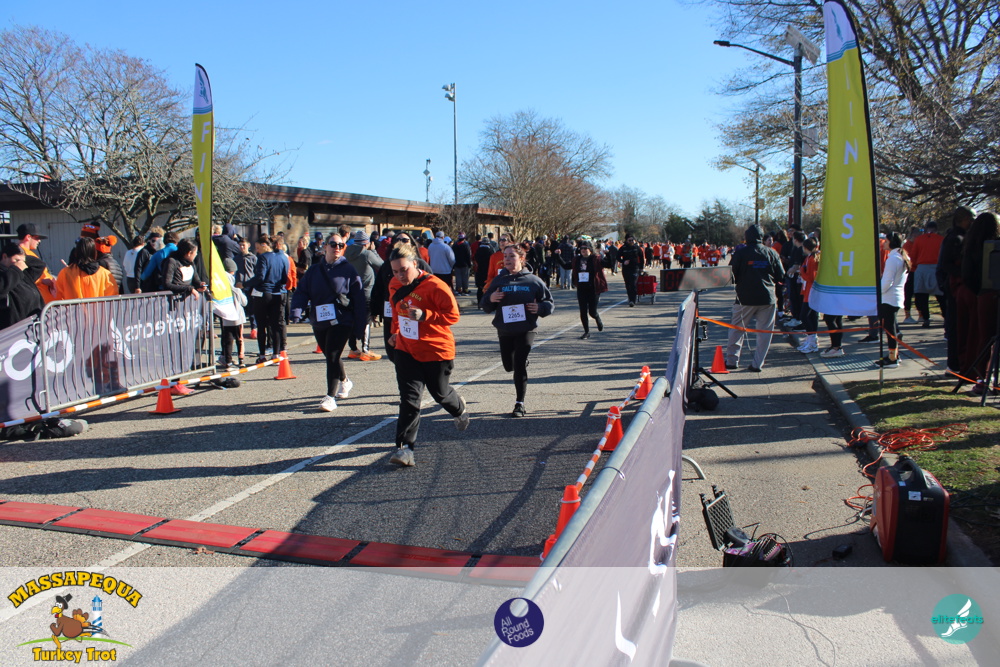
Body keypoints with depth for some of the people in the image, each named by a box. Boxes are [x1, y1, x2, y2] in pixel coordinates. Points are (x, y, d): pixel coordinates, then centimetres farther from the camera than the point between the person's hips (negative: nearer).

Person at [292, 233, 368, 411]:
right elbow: (302, 292, 2)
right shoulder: (314, 271, 9)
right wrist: (296, 312, -19)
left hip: (341, 322, -5)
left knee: (333, 357, -10)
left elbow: (359, 300, -5)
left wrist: (360, 328, -8)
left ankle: (330, 397, -3)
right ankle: (345, 381, 42)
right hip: (319, 323, 5)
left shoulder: (349, 270, -3)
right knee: (330, 356, 17)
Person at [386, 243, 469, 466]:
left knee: (440, 393, 14)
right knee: (409, 398, -5)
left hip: (437, 351, -4)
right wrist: (396, 332, 18)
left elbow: (453, 315, -18)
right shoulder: (395, 285, 2)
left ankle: (460, 409, 49)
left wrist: (424, 315, -28)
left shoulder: (435, 286, -19)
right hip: (406, 349, 4)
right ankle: (405, 447, -5)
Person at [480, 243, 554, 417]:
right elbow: (485, 307, 4)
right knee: (509, 366, 14)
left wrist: (540, 308, -16)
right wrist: (490, 299, -18)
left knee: (519, 365, -9)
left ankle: (519, 403, 2)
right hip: (504, 330, 3)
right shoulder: (498, 281, 2)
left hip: (526, 329, -3)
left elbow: (549, 302, 5)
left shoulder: (533, 281, -2)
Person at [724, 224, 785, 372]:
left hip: (745, 297, -1)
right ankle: (757, 364, 5)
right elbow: (781, 276, 7)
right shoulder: (772, 253, 2)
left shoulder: (740, 253, -5)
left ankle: (732, 361, 13)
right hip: (767, 298, 1)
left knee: (737, 329, 11)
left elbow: (731, 275, -5)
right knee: (764, 331, 7)